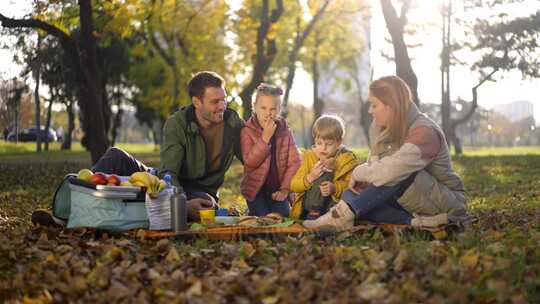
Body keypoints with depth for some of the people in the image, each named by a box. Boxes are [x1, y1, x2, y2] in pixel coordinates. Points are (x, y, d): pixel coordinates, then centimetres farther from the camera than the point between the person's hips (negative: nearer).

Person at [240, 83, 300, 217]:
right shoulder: (247, 131, -6)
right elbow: (250, 162, -18)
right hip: (256, 190, -2)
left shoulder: (285, 130, 1)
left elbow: (294, 162, -1)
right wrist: (265, 137, -24)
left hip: (278, 190, 2)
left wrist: (285, 188, -11)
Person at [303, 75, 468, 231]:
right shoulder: (381, 128, 2)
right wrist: (364, 180, -19)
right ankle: (417, 221, -27)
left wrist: (358, 172, -18)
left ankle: (344, 214, -31)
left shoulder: (424, 132, -24)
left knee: (398, 172, -34)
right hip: (414, 201, 7)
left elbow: (387, 172, -36)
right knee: (350, 196, -14)